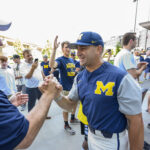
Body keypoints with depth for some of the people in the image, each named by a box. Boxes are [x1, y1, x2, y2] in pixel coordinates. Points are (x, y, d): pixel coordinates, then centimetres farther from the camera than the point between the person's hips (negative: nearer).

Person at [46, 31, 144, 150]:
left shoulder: (120, 78, -26)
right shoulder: (79, 78, -5)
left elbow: (136, 121, -20)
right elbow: (70, 105, 0)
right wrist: (57, 94, -20)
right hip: (91, 135, 6)